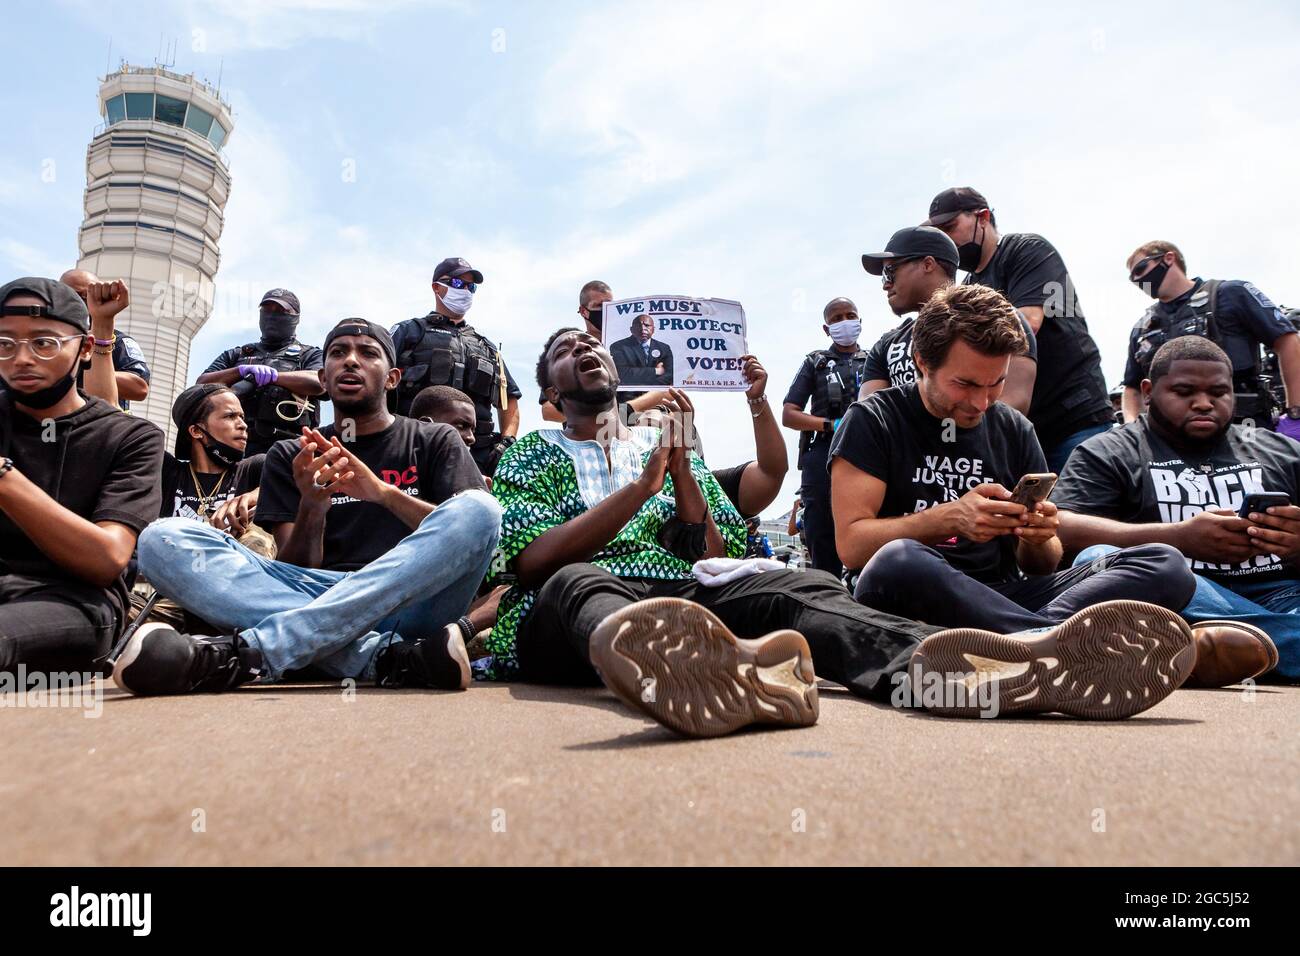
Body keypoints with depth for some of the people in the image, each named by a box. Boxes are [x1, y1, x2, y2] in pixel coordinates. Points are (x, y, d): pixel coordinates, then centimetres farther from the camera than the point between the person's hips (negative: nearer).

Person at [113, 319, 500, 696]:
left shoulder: (436, 441, 14)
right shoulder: (290, 456, 17)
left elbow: (471, 529, -3)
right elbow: (293, 570, 7)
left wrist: (384, 492, -18)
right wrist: (312, 508, -14)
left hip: (411, 603, -1)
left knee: (479, 508, -30)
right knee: (165, 539, -17)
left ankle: (247, 653, -34)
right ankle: (387, 657, -34)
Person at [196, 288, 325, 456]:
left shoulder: (309, 355, 19)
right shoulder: (236, 355, 29)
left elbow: (320, 383, -3)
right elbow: (202, 385, 15)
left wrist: (275, 375, -12)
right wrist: (241, 371, -3)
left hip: (283, 446, -3)